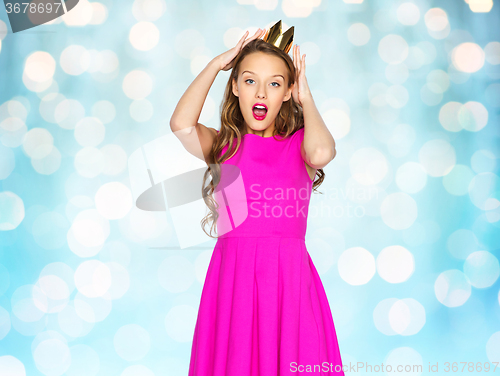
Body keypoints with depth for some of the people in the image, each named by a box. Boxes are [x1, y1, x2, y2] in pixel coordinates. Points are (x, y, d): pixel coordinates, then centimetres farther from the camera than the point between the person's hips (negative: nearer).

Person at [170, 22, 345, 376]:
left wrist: (307, 98, -3)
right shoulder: (223, 144, 8)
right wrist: (215, 65, -3)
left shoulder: (298, 144, 5)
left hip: (288, 275, 0)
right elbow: (181, 125, -12)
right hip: (234, 276, 1)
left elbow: (322, 152, -20)